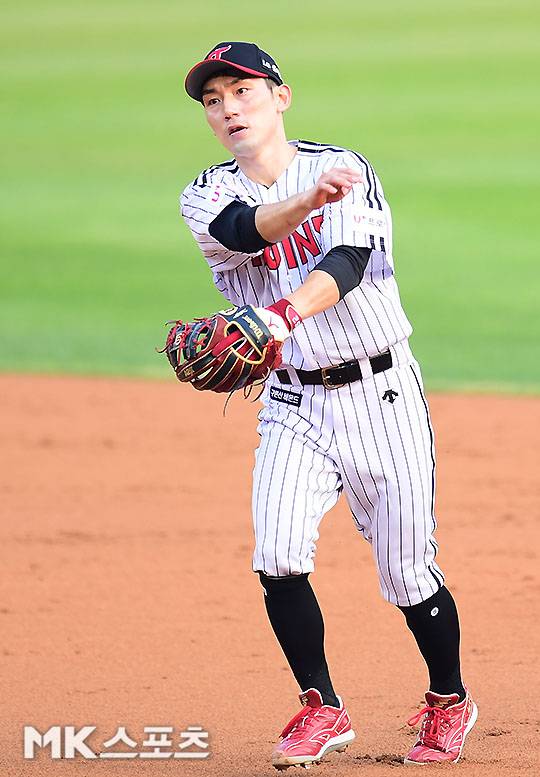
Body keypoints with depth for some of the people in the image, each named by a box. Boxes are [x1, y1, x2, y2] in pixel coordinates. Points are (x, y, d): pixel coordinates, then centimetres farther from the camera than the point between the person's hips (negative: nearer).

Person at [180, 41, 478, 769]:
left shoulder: (345, 168, -6)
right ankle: (322, 709, 2)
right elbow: (251, 231, -22)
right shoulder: (208, 197, 2)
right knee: (277, 557, -17)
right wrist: (310, 198, -44)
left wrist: (281, 316, -43)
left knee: (408, 574, 0)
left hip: (381, 396, -2)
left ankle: (449, 700, 26)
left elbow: (347, 262, -23)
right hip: (295, 405, 2)